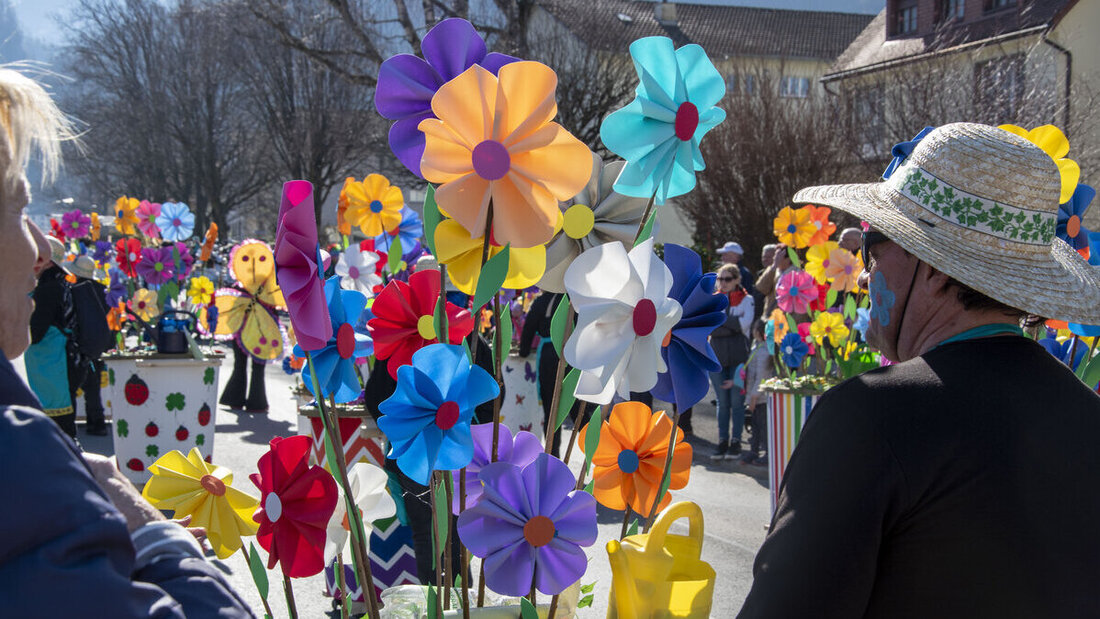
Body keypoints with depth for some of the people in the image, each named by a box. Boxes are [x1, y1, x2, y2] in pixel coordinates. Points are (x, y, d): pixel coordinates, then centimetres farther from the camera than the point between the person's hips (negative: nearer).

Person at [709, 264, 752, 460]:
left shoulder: (746, 299, 3)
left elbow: (745, 323, -13)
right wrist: (732, 325, -13)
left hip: (738, 357, -3)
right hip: (717, 356, 3)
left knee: (737, 401, -1)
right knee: (722, 402, 6)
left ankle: (736, 441, 7)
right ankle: (723, 441, 11)